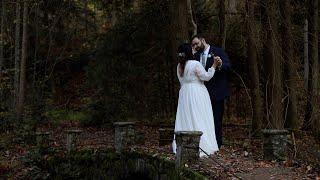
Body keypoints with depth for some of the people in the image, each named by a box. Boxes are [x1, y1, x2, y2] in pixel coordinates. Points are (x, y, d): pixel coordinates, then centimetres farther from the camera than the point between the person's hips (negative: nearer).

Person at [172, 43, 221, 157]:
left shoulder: (179, 66, 6)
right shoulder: (195, 64, -14)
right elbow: (206, 76, -11)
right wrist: (214, 65, -7)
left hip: (184, 94, 6)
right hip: (197, 94, -6)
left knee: (185, 119, 11)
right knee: (199, 120, -1)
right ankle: (202, 146, 1)